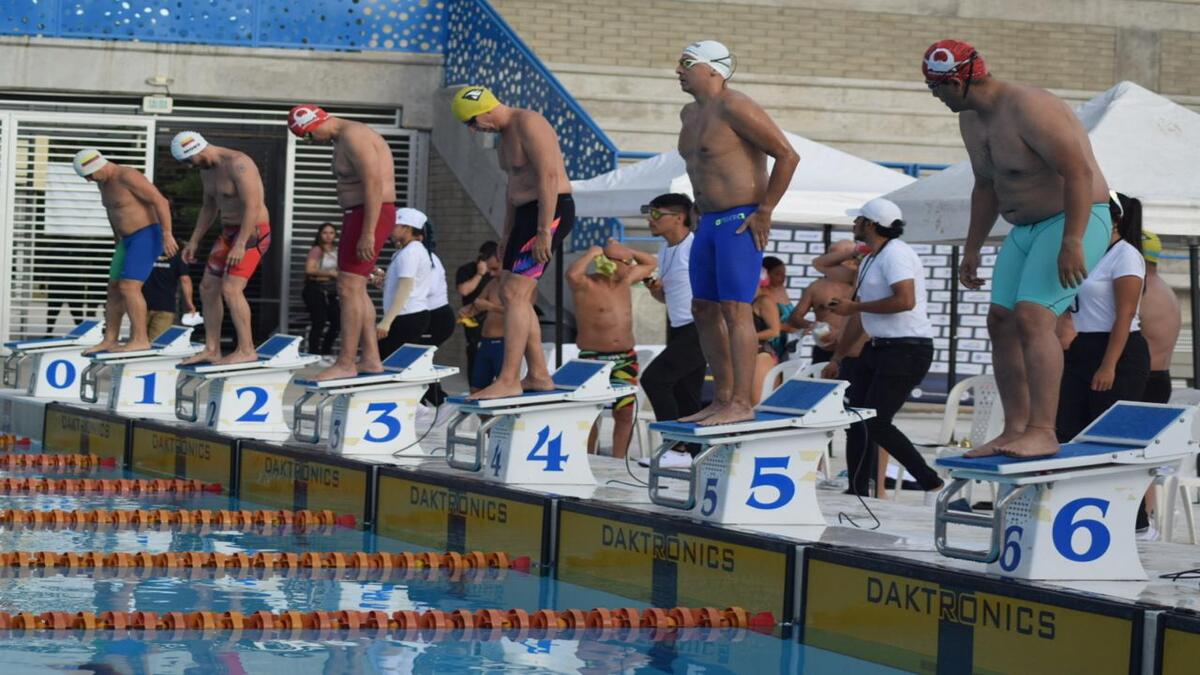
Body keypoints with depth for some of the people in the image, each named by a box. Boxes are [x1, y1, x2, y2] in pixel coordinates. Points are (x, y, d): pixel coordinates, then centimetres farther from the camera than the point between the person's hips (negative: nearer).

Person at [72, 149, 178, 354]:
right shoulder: (104, 181, 10)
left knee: (129, 288, -16)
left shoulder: (128, 176, -19)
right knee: (114, 290, 7)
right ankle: (109, 341, 10)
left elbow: (161, 201, -21)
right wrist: (118, 242, 28)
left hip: (147, 238, -9)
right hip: (130, 240, 9)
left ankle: (140, 339, -14)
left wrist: (167, 235, -24)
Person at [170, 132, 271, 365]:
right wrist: (194, 241, 16)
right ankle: (211, 350, 10)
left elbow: (252, 205, -27)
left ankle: (246, 350, -15)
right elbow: (209, 206, 21)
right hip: (229, 232, 10)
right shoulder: (207, 169, 8)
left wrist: (240, 245, -32)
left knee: (230, 288, -20)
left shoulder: (237, 164, -21)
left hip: (252, 232, -10)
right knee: (208, 288, 6)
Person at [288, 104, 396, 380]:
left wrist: (368, 233, -27)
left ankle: (346, 363, -12)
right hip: (357, 215, 11)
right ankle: (371, 358, 14)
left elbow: (374, 184, -23)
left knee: (349, 288, -12)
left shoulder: (354, 137, -16)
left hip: (370, 215, -11)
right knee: (356, 289, 12)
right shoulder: (342, 139, 17)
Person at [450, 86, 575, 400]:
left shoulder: (529, 125, -15)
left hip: (550, 211, -11)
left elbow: (548, 178, -22)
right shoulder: (505, 134, 17)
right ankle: (538, 375, 14)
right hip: (526, 213, 11)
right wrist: (508, 235, 19)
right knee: (513, 296, 10)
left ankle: (509, 380, -17)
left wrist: (544, 231, -26)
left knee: (514, 294, -15)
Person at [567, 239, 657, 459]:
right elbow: (572, 274, -32)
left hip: (626, 358, 6)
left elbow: (650, 263, 24)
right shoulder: (587, 285, -9)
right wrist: (592, 253, -17)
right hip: (593, 358, -6)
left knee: (625, 414, 1)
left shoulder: (625, 280, 11)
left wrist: (625, 249, 9)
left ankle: (618, 461, 6)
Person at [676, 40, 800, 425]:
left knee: (735, 309, -13)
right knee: (704, 309, 9)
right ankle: (722, 400, 14)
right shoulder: (690, 114, 16)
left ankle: (741, 404, -13)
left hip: (741, 223, -10)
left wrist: (764, 210, -15)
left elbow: (787, 155, -17)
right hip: (710, 223, 10)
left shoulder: (734, 108, -14)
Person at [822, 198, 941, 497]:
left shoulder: (895, 254, -12)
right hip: (878, 349, 10)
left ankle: (933, 485, -6)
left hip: (906, 349, -10)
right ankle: (856, 493, 11)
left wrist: (854, 306, -16)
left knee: (877, 423, -13)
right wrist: (836, 358, 26)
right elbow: (859, 318, 25)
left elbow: (905, 301, -26)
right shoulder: (869, 261, 19)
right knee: (857, 419, 7)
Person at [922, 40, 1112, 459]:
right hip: (1026, 229, 10)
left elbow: (1078, 172, -27)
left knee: (1032, 315, -23)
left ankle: (1042, 432, -26)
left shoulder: (1028, 110, -22)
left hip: (1076, 221, -10)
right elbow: (986, 187, 21)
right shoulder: (971, 119, 8)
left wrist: (1072, 242, -32)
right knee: (1001, 321, 1)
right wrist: (972, 249, 19)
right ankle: (1015, 430, 2)